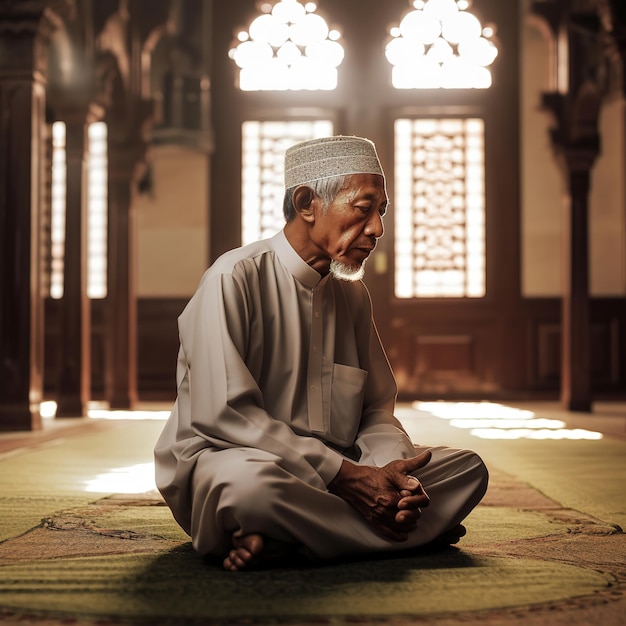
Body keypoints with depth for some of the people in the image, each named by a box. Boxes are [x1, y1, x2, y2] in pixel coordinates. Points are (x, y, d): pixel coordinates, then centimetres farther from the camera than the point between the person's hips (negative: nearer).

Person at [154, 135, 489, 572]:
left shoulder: (352, 294, 13)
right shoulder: (235, 278, -11)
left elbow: (376, 409, 11)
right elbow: (223, 414, -20)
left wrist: (394, 468, -14)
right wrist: (344, 474, -22)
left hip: (337, 470, 7)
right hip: (224, 463, -7)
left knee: (468, 469, -9)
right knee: (254, 481, -42)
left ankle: (280, 540, -22)